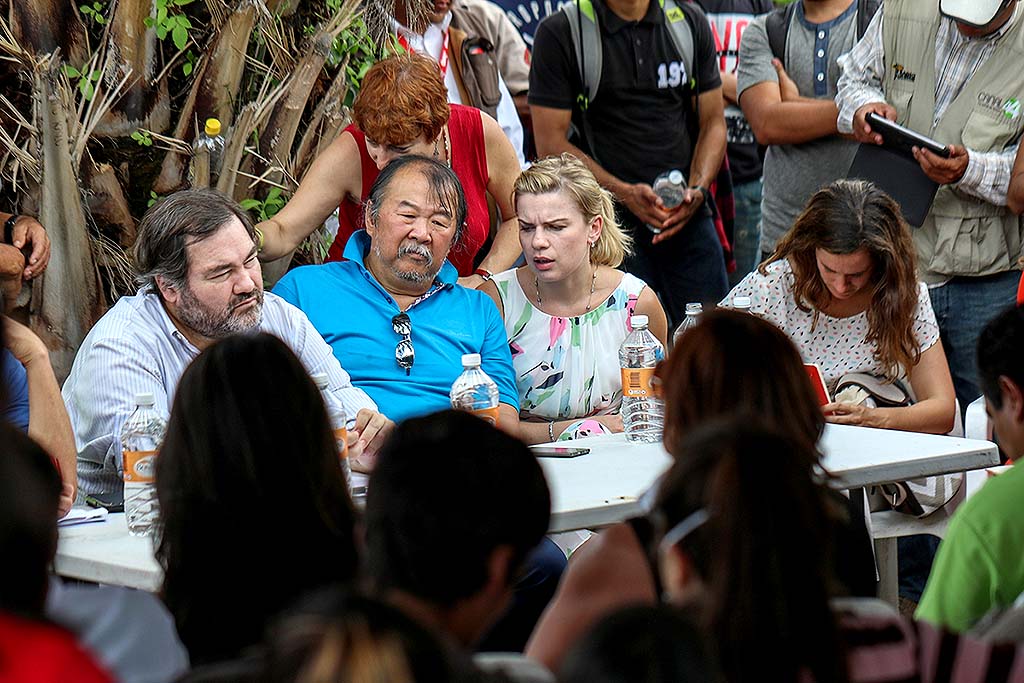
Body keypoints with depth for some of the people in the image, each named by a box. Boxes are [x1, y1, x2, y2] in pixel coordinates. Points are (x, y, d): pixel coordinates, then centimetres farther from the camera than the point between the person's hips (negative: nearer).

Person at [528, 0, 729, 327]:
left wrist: (697, 190, -6)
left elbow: (713, 122, 13)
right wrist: (625, 193, -16)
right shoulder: (559, 33, -2)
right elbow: (551, 144, -5)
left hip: (689, 217, 3)